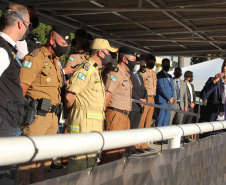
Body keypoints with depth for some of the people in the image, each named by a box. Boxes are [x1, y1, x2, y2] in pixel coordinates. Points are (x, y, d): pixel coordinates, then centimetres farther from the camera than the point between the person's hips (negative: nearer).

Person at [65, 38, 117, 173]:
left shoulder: (96, 71, 19)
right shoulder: (86, 69, -13)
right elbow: (70, 96, -20)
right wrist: (70, 109, -4)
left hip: (95, 124, 10)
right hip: (84, 123, -10)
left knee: (90, 160, 15)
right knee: (80, 161, -7)